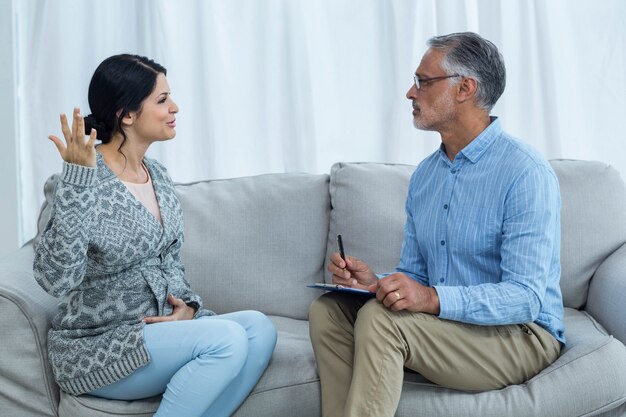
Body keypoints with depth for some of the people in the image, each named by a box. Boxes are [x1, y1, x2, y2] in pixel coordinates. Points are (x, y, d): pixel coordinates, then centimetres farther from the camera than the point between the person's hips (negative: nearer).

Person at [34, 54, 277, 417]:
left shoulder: (158, 176, 7)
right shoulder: (87, 182, -17)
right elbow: (57, 279, -31)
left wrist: (188, 306, -3)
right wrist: (77, 178, -35)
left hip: (161, 329, 7)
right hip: (96, 348, -7)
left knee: (258, 327, -16)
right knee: (227, 339, -26)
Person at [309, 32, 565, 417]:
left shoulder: (526, 174, -16)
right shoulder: (424, 175, 10)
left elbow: (525, 297, -23)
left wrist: (433, 298, -36)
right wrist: (376, 282, -9)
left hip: (521, 335, -7)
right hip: (443, 321, 8)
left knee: (379, 319, -28)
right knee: (328, 310, -10)